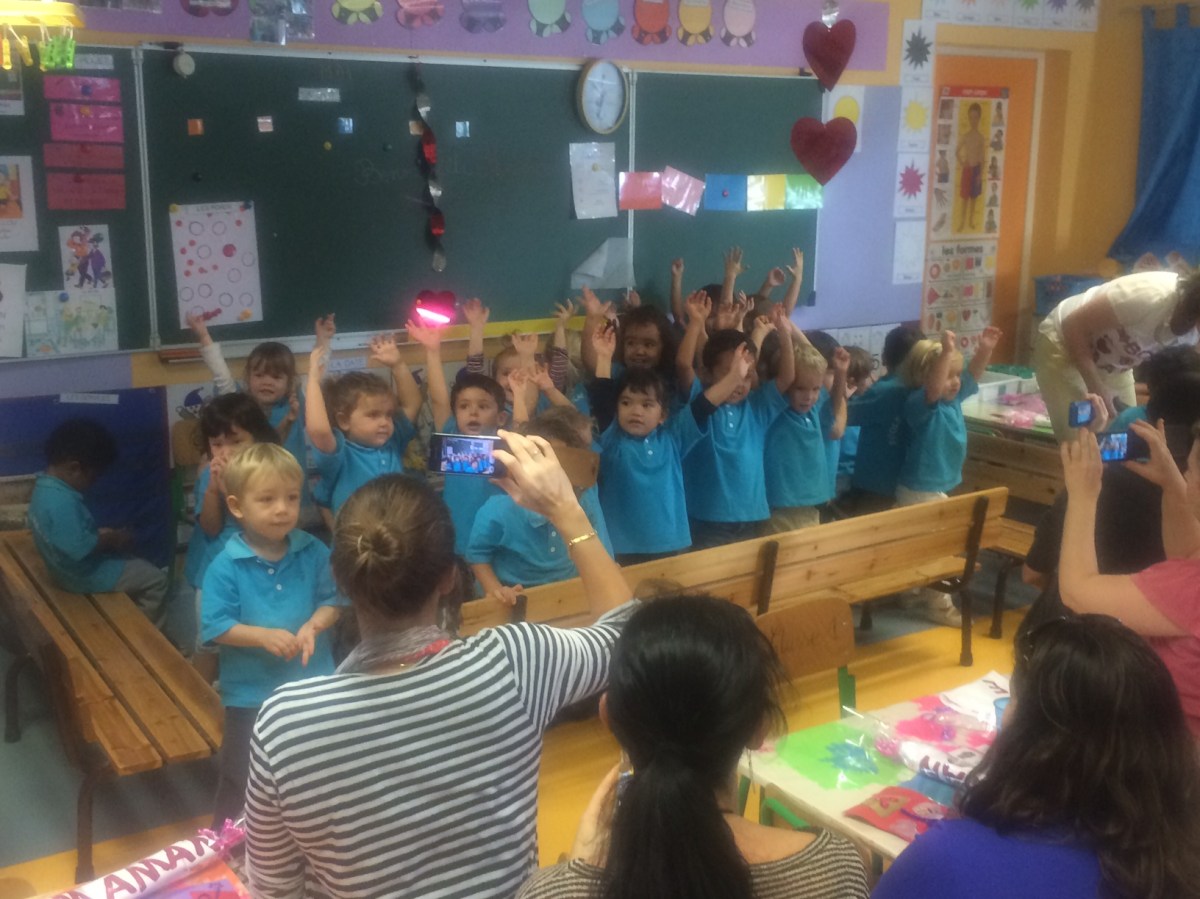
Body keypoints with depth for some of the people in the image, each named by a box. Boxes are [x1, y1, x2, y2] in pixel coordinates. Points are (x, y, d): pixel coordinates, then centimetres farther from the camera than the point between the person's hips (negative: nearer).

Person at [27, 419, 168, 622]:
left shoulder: (45, 487, 0)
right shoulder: (62, 502, -33)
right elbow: (80, 549, -32)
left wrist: (100, 533, 2)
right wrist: (112, 539, -17)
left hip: (70, 568, 10)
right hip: (84, 576, -10)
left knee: (141, 568, 24)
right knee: (156, 579, 0)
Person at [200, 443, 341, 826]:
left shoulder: (314, 552, -7)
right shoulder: (226, 566, -15)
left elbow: (331, 601, -1)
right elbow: (214, 627, -16)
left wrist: (313, 626, -20)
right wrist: (263, 636, -27)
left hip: (314, 683, 3)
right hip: (251, 691, -3)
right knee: (240, 779, 14)